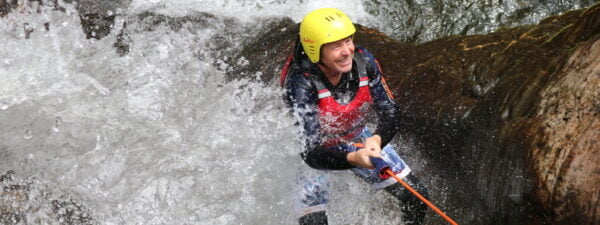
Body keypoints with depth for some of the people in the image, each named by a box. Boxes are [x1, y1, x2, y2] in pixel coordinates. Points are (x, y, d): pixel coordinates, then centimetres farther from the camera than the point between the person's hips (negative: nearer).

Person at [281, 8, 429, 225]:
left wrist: (377, 139, -38)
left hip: (356, 139, 4)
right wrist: (354, 158, -56)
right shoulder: (300, 83, -36)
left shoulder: (363, 61, -24)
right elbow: (311, 152, -39)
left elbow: (390, 112, -17)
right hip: (310, 149, -4)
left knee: (416, 197, 3)